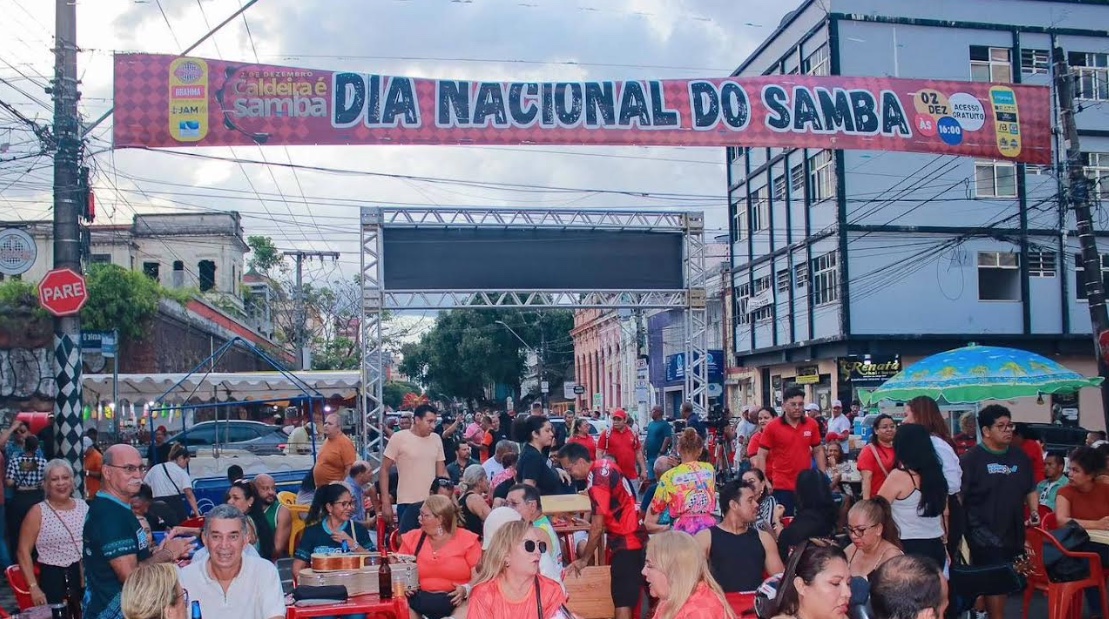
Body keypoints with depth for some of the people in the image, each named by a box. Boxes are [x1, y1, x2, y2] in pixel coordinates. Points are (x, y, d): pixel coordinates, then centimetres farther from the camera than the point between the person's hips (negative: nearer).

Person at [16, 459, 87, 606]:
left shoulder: (84, 506, 6)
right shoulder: (38, 512, -5)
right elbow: (23, 551, -6)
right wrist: (34, 587, -12)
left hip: (87, 578, 4)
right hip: (53, 579, -3)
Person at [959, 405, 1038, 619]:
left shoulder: (1020, 457, 11)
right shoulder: (972, 459, -9)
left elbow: (1030, 489, 23)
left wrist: (1034, 511, 5)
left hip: (1014, 533, 7)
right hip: (985, 535, -6)